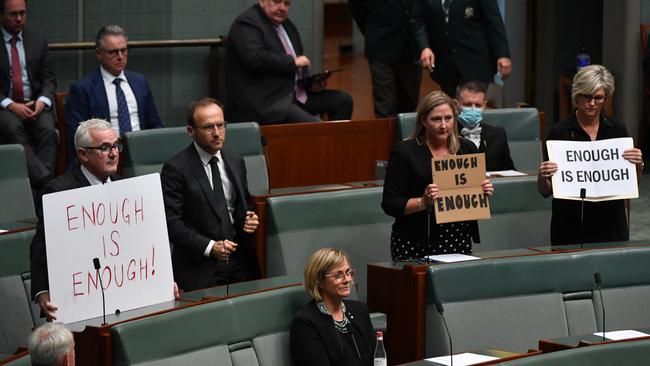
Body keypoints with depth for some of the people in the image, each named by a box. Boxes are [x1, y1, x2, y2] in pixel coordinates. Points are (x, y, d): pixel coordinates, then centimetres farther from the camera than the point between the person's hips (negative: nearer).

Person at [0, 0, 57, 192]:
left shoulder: (38, 41, 12)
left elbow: (49, 79, 10)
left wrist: (42, 101, -11)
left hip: (35, 104, 2)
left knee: (47, 129, -30)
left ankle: (42, 188, -36)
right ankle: (45, 182, -44)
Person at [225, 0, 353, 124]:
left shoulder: (287, 25, 17)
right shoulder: (247, 23, -9)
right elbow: (254, 58, -26)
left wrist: (311, 83, 4)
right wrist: (292, 62, -17)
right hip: (263, 103, -9)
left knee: (343, 100, 2)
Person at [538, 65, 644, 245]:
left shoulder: (617, 130, 5)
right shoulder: (559, 132, -3)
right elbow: (546, 191, -1)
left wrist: (638, 165, -11)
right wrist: (543, 177, -22)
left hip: (611, 222, 2)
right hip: (571, 223, -2)